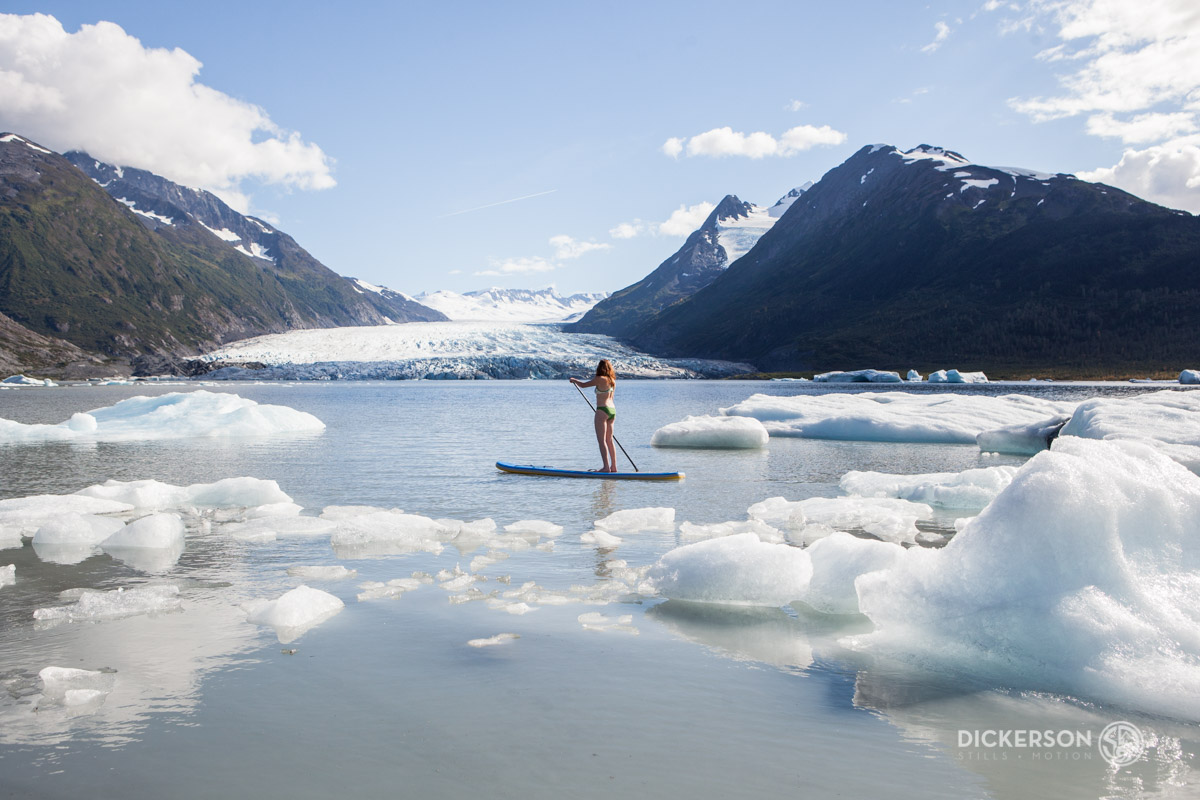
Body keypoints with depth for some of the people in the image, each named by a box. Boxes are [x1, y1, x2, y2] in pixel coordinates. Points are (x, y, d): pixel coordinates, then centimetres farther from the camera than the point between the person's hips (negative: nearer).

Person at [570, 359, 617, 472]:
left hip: (602, 410, -8)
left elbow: (583, 385, -4)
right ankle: (613, 467, 13)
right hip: (612, 410, 8)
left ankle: (606, 467, -11)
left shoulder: (600, 379, -12)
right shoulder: (612, 380, 11)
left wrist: (574, 380, 15)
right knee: (609, 440, 12)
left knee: (602, 440, -6)